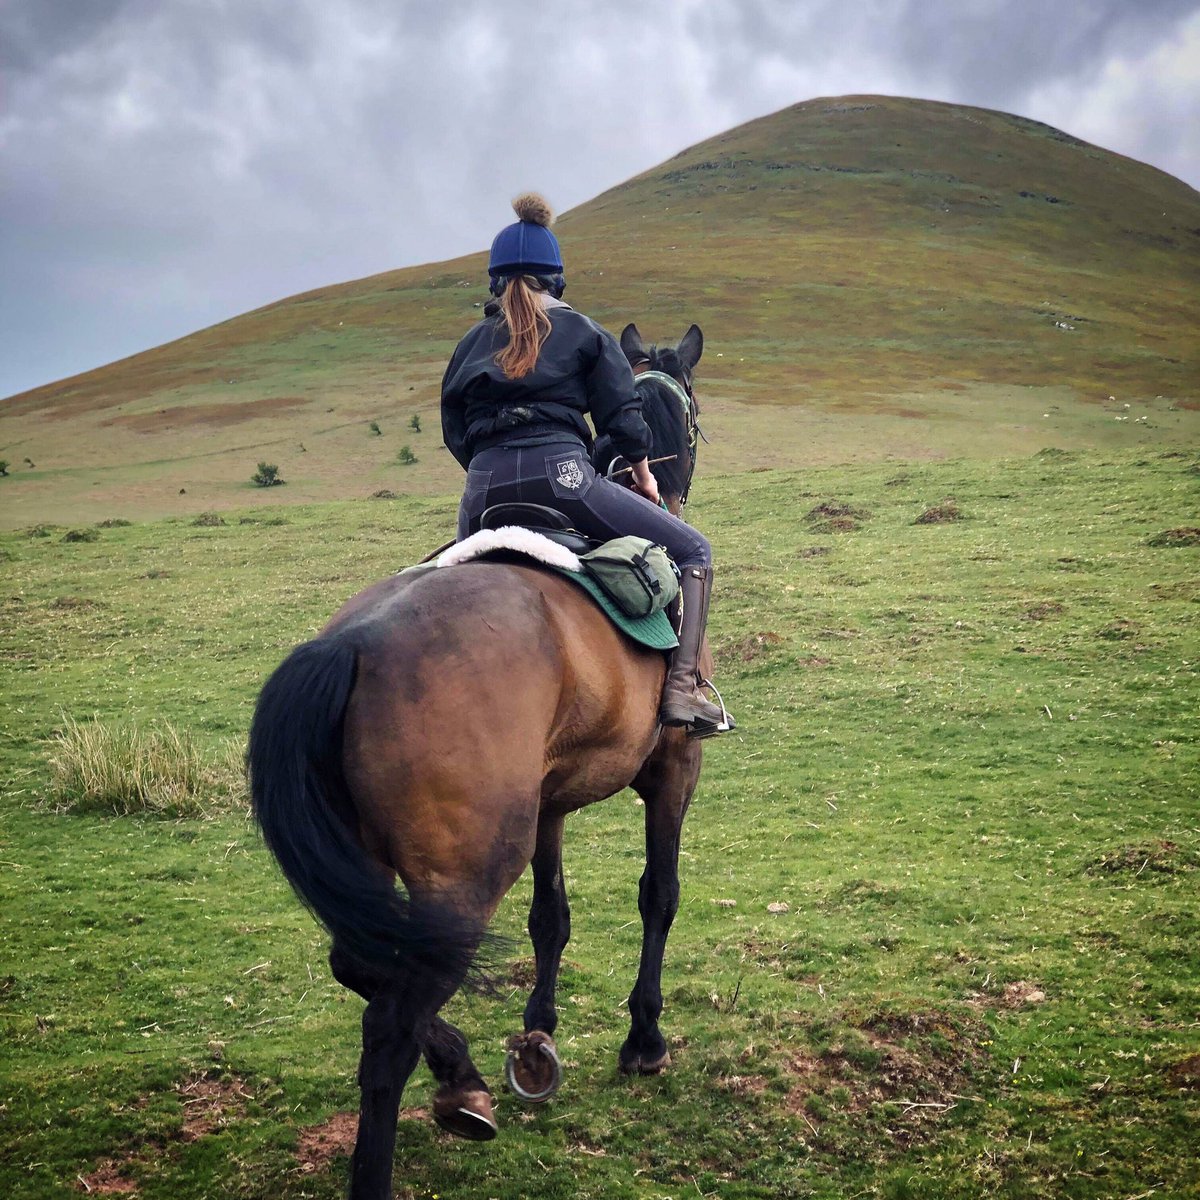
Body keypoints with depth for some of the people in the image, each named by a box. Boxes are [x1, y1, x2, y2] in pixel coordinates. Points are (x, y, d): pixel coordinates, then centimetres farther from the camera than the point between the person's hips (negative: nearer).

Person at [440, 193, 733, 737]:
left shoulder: (470, 344, 20)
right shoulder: (583, 331, 11)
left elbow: (454, 432, 20)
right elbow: (622, 414, 8)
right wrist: (643, 474, 22)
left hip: (483, 490, 4)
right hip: (560, 472, -4)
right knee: (693, 551, 5)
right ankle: (682, 687, -9)